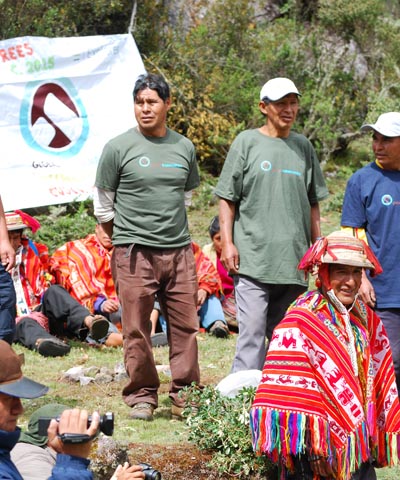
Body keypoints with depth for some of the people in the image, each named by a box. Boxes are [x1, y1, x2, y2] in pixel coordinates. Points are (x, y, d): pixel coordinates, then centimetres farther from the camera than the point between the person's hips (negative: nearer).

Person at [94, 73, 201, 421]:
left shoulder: (184, 147, 9)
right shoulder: (119, 147, -1)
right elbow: (103, 203, 7)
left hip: (179, 250, 3)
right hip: (134, 252, -3)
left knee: (185, 326, 3)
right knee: (136, 330, -1)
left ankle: (185, 395, 12)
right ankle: (142, 396, 10)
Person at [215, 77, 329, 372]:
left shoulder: (304, 147, 13)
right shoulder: (246, 142, 3)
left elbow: (313, 202, 18)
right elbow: (228, 197, 3)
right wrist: (228, 243, -5)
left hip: (294, 258, 4)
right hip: (253, 258, -4)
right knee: (252, 331, -10)